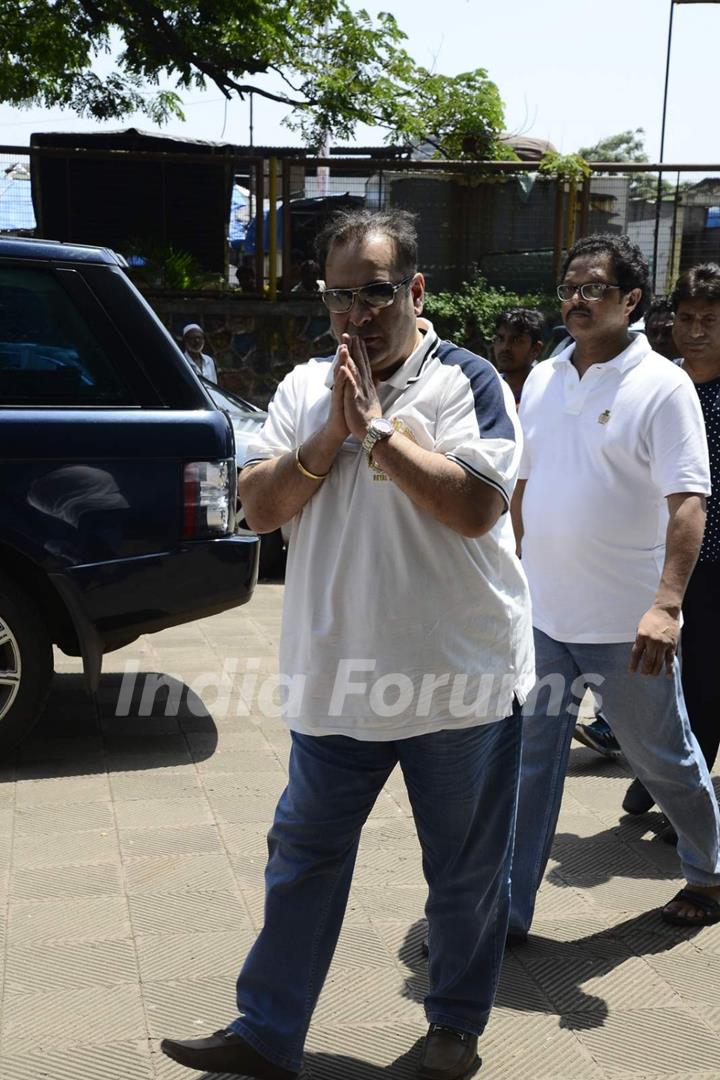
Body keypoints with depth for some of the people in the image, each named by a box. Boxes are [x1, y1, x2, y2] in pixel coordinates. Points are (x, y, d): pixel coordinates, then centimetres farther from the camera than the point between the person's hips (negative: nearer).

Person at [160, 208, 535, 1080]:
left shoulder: (468, 381, -8)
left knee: (466, 875, 12)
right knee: (302, 859, 12)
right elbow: (258, 509, -1)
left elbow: (475, 506, -22)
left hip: (460, 679, -3)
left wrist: (377, 426, -21)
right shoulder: (304, 389, 6)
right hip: (338, 678, 4)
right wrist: (331, 436, -14)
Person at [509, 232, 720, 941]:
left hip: (624, 622, -5)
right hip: (541, 614, 5)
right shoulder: (542, 380, 8)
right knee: (528, 763, 7)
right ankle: (506, 908, 17)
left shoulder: (662, 387, -11)